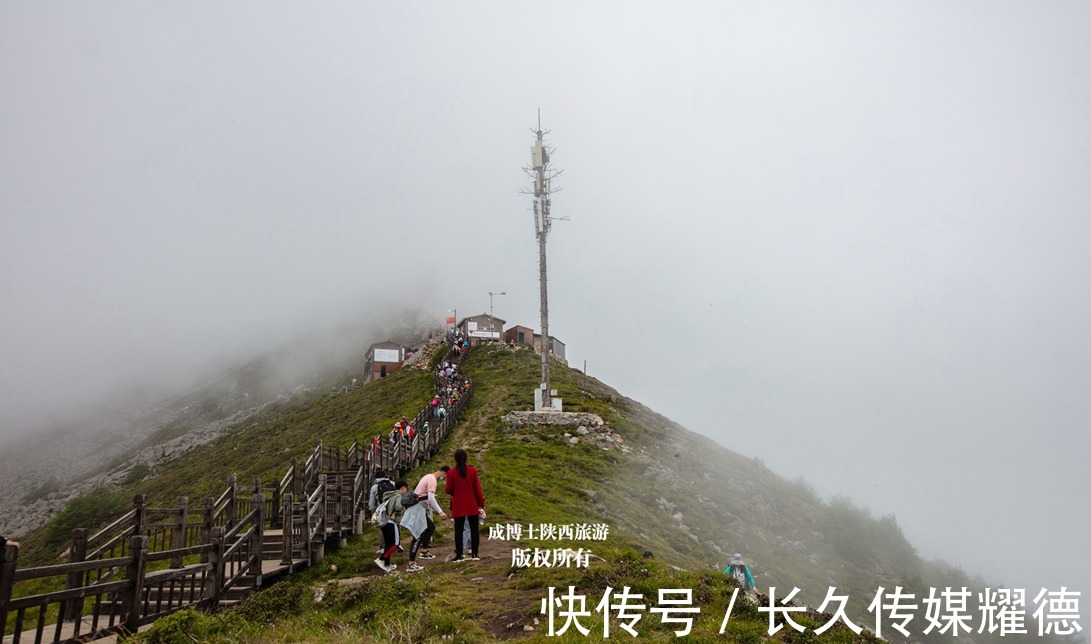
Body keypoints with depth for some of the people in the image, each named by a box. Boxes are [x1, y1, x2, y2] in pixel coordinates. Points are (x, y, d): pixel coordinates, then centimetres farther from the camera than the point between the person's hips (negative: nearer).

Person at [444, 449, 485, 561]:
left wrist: (445, 488, 21)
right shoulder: (473, 471, -5)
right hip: (472, 506, 1)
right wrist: (481, 504, 3)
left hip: (458, 507, -1)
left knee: (458, 530, 5)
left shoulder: (451, 473, -7)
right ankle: (474, 554, 8)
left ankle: (459, 555, 3)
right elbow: (478, 489, -4)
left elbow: (449, 490, -2)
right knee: (474, 530, 8)